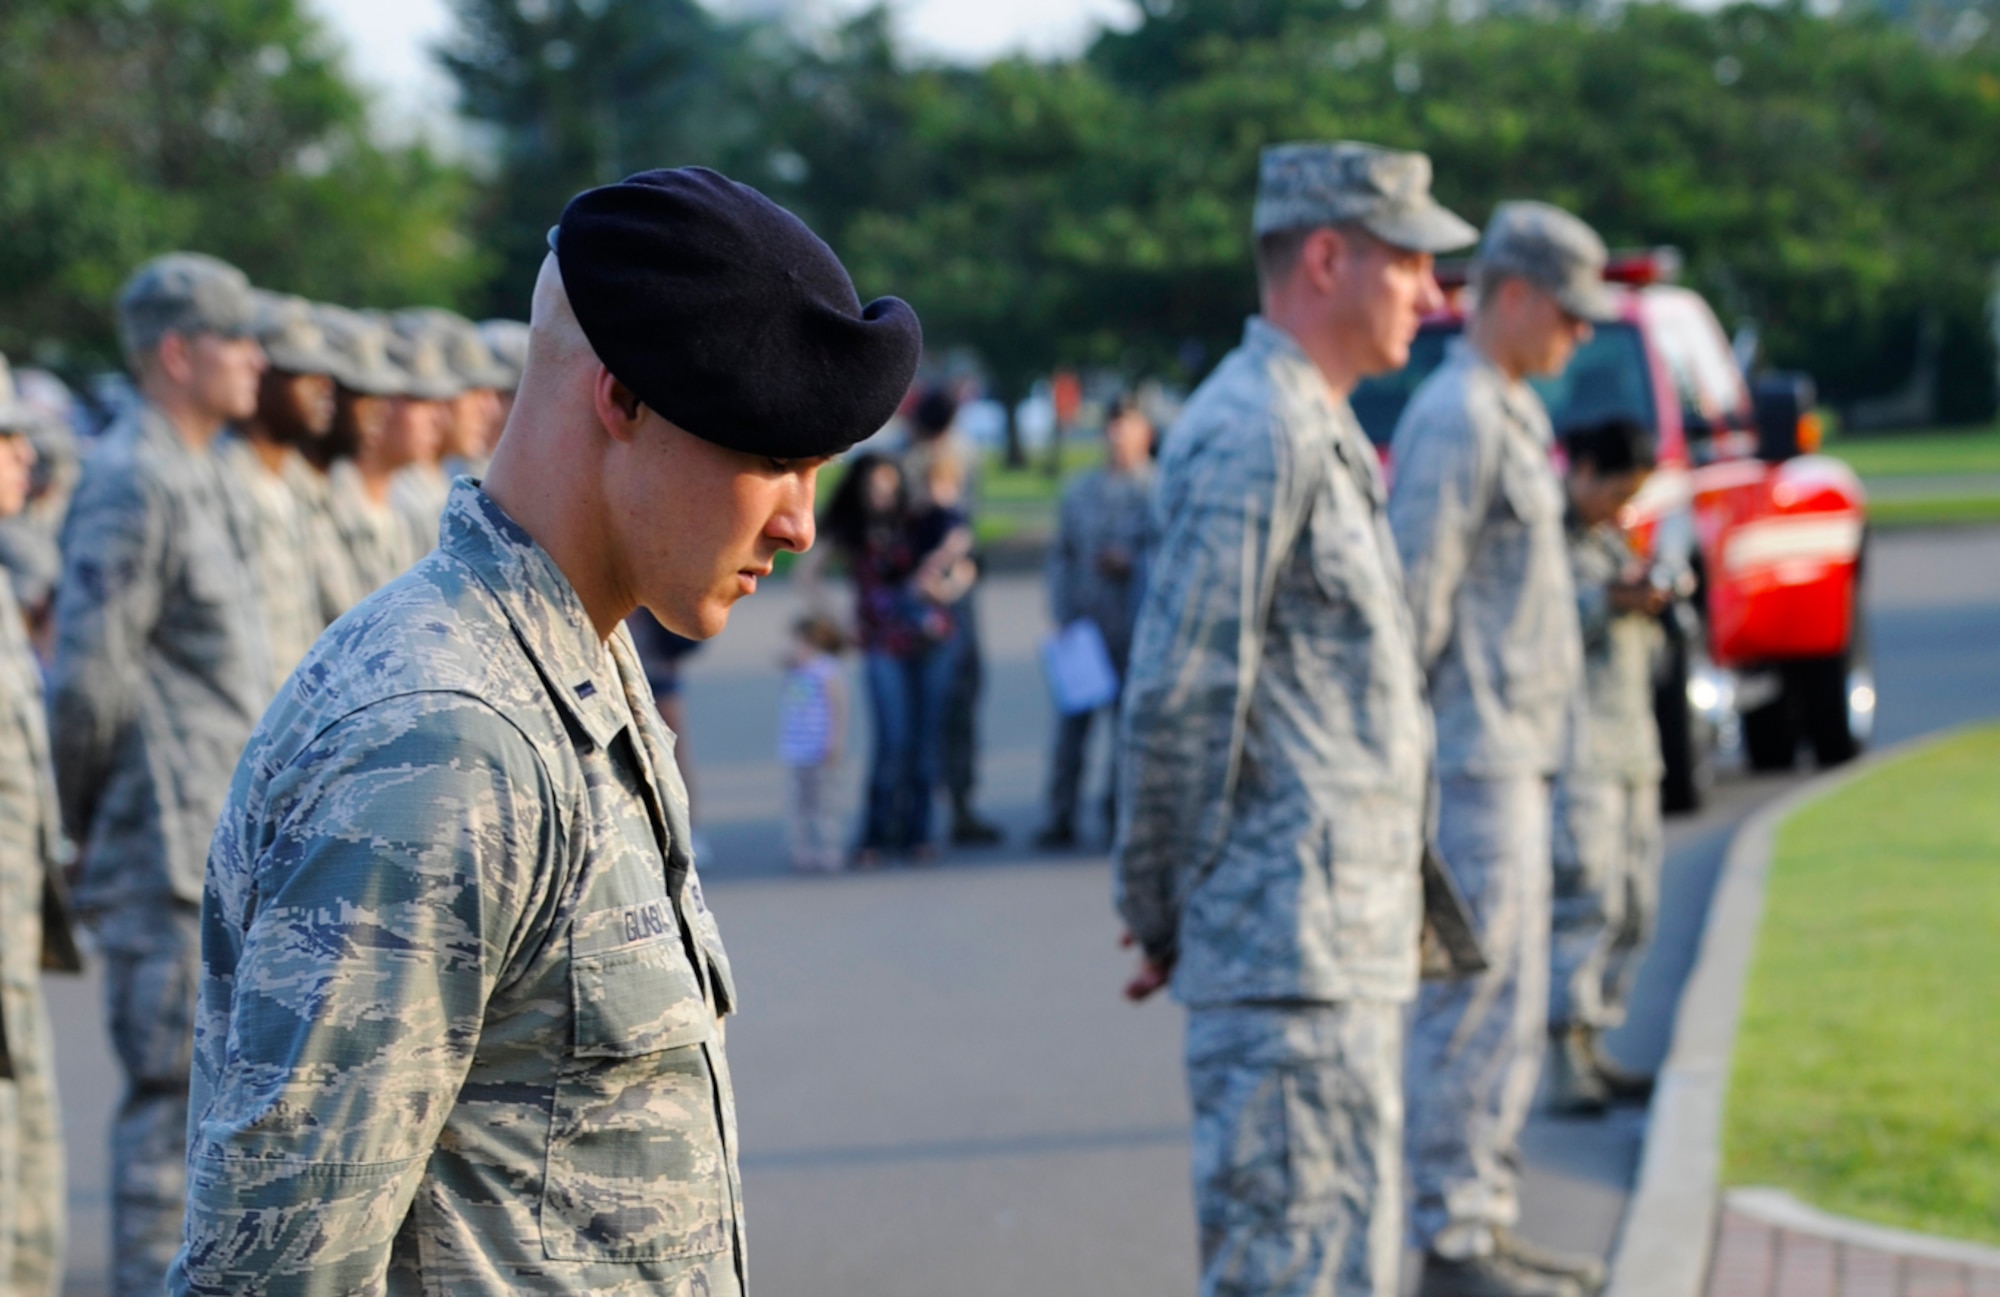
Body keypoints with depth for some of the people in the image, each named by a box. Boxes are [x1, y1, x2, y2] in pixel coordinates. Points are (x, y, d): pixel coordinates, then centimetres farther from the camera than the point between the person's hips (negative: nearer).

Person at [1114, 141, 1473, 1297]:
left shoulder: (1321, 435, 19)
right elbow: (1180, 700, -18)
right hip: (1291, 950, -10)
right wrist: (1163, 911, -10)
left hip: (1350, 946, 10)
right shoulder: (1255, 433, -15)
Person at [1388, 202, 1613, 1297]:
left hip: (1511, 753, 10)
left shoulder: (1509, 415, 17)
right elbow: (1413, 592, -19)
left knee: (1504, 1001, 13)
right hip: (1472, 755, -10)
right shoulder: (1456, 417, -15)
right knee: (1479, 1004, -8)